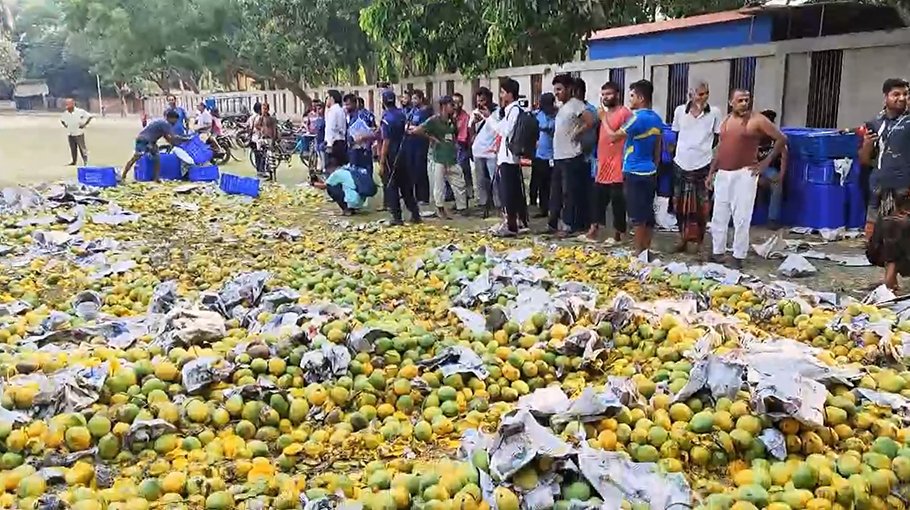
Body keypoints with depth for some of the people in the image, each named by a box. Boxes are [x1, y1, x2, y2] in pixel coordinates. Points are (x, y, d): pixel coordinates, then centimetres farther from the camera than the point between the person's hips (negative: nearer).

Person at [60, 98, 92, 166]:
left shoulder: (80, 111, -14)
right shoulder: (65, 113, 1)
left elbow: (89, 116, -9)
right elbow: (61, 119, 21)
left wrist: (84, 125, -12)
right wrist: (64, 125, 5)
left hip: (79, 134, -4)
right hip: (70, 134, 4)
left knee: (82, 148, -1)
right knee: (73, 149, 9)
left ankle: (85, 160, 9)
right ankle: (73, 161, 17)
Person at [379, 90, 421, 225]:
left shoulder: (386, 119, -16)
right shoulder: (402, 113, 3)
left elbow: (386, 142, -19)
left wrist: (381, 163, -16)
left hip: (391, 157, -6)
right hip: (403, 155, 6)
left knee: (391, 187, 2)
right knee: (406, 185, 14)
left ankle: (397, 217, 4)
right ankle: (415, 214, 16)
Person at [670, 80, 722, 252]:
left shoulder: (714, 112, -4)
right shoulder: (679, 111, 1)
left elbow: (718, 137, 5)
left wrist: (704, 149, 2)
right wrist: (684, 150, 7)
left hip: (703, 164, -2)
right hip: (681, 163, 2)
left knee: (701, 204, 2)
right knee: (680, 203, 10)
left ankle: (699, 240, 12)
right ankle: (683, 237, 23)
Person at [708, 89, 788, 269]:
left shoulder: (757, 120, -5)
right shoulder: (726, 121, 12)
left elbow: (781, 139, -3)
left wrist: (765, 162, -5)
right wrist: (711, 172, 13)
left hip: (744, 174, -5)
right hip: (722, 174, 6)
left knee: (741, 218, -2)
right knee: (719, 216, 10)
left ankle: (738, 256, 7)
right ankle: (717, 252, 21)